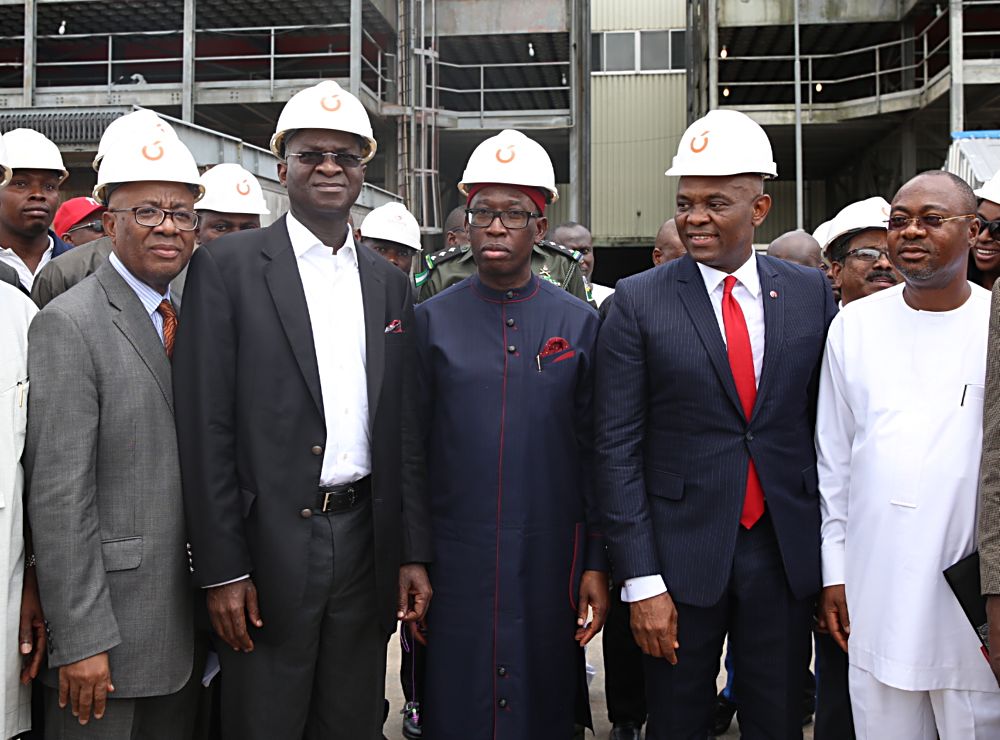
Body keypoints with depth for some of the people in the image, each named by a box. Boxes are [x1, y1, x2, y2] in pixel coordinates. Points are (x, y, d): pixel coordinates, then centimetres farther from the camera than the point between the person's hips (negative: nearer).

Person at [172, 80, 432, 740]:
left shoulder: (390, 283, 10)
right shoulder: (227, 265, -4)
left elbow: (403, 432, 11)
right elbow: (206, 426, -8)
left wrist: (413, 553, 6)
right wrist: (223, 569, -11)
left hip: (366, 543, 4)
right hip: (271, 545, -4)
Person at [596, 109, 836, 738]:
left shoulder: (811, 293, 2)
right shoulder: (639, 301, -5)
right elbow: (618, 445, -6)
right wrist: (641, 581, -10)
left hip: (787, 552, 2)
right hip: (683, 553, -2)